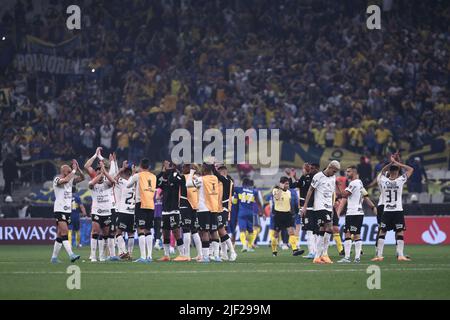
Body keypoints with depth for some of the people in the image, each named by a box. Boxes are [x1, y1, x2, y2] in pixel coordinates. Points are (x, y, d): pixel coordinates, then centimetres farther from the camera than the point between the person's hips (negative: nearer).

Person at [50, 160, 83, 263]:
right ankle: (71, 255, -28)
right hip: (59, 210, -8)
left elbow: (82, 178, 13)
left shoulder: (70, 180, 14)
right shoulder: (57, 179, -8)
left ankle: (54, 257, 12)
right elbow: (65, 180, -29)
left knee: (60, 234, 8)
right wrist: (74, 170, -19)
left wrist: (78, 168, -1)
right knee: (65, 232, -18)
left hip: (68, 210, 8)